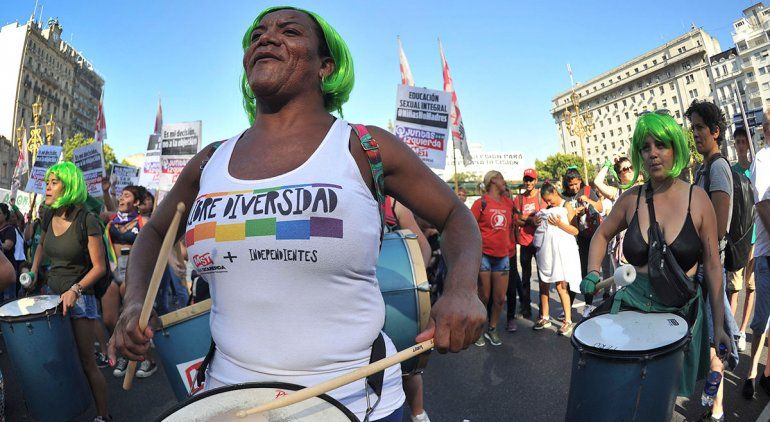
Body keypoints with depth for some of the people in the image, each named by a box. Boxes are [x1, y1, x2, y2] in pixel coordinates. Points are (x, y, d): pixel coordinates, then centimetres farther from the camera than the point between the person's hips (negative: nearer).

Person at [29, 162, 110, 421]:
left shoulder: (87, 221, -16)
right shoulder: (48, 216, 2)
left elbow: (99, 267, -14)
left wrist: (75, 290, -25)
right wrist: (33, 271, 12)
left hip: (79, 297, -6)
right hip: (52, 293, 6)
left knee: (85, 362, 0)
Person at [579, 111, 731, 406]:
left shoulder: (697, 199, -7)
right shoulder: (632, 198, -4)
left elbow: (712, 265, -3)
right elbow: (602, 234, 12)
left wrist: (719, 325, -3)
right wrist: (593, 274, -4)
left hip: (681, 309, -1)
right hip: (634, 303, 1)